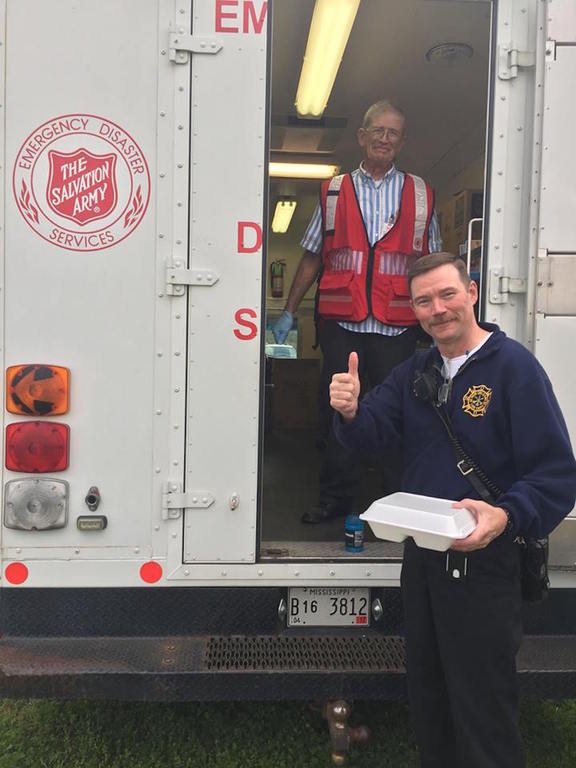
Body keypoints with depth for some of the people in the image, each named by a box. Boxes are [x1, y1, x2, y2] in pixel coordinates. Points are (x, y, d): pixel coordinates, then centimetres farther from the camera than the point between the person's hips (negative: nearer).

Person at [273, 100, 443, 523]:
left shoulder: (420, 195, 11)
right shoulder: (333, 192, 12)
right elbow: (312, 257, 13)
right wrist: (290, 311, 8)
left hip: (396, 326, -1)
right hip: (341, 323, 1)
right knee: (336, 411, 6)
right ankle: (336, 498, 20)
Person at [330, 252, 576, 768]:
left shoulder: (514, 366, -14)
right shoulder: (416, 372, 7)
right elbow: (374, 433, -3)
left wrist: (506, 518, -35)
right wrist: (351, 412, -25)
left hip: (483, 563, -6)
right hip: (421, 556, 7)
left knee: (482, 711, 8)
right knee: (427, 694, 24)